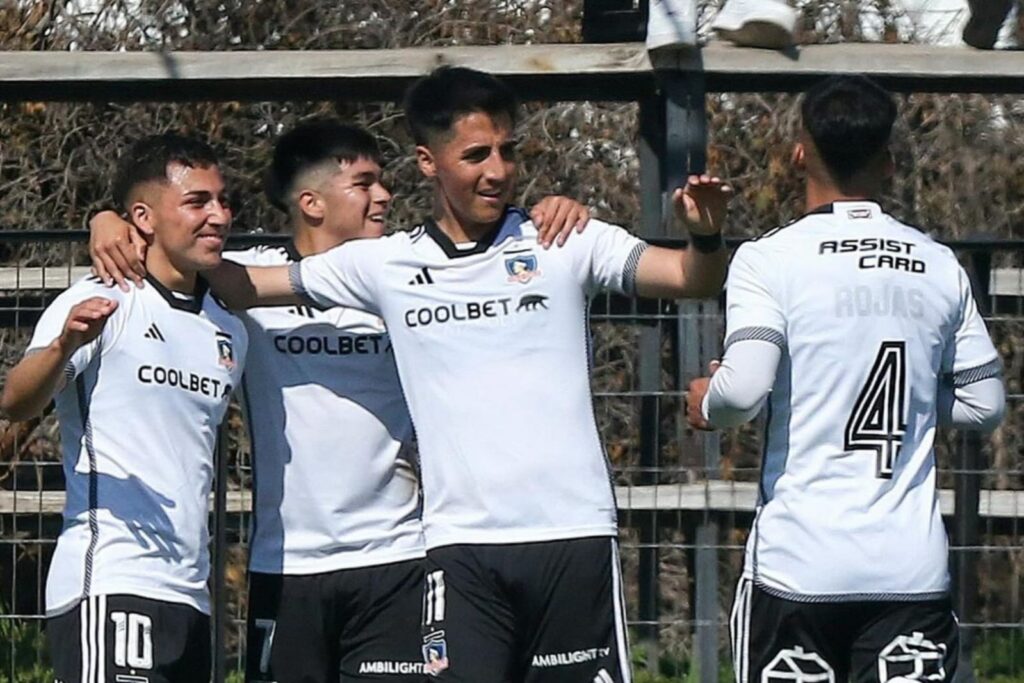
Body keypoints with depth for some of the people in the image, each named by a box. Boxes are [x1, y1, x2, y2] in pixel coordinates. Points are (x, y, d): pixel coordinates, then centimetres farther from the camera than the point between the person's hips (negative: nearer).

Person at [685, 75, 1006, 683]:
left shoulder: (769, 259, -5)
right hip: (915, 565, 3)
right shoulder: (939, 266, 7)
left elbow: (745, 388, -17)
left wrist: (706, 404, 5)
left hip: (798, 563, -2)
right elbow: (985, 404, 12)